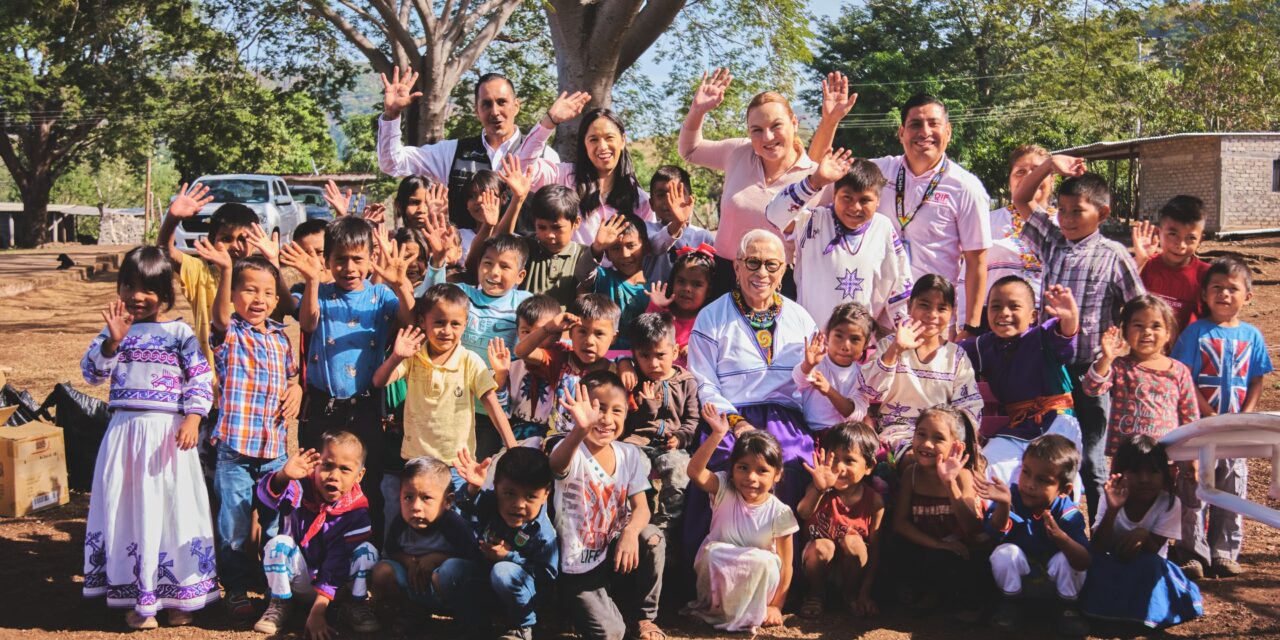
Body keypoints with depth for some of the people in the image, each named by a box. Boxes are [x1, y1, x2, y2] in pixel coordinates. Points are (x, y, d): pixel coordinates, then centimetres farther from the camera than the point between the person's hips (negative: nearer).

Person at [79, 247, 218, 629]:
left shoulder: (179, 333, 1)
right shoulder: (115, 331, 8)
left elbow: (201, 379, -3)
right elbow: (91, 372, 0)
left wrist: (192, 418, -15)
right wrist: (113, 342, -15)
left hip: (169, 431, -2)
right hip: (126, 430, 2)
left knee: (172, 508, 2)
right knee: (128, 508, 4)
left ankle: (179, 595, 15)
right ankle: (137, 599, 15)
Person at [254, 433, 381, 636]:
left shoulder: (357, 511, -18)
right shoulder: (302, 490, -16)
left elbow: (338, 562, -20)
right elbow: (267, 494, -38)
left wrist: (318, 610, -26)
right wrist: (284, 475, -62)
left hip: (335, 582, -1)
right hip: (299, 580, 1)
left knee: (367, 551, -24)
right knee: (278, 543, -27)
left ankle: (356, 606, -5)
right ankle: (280, 605, -7)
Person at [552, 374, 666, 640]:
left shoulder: (630, 455, -1)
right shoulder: (574, 452, -18)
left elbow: (641, 507, -6)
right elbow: (558, 465, -43)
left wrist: (630, 532, -31)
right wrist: (580, 429, -66)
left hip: (612, 555, 5)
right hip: (577, 567, -5)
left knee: (652, 537, -25)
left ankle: (641, 617, -3)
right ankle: (583, 608, 16)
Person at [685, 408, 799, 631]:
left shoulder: (779, 513, -11)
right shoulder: (724, 492, -8)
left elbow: (785, 566, -7)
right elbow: (695, 471, -27)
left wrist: (776, 606, -10)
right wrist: (717, 435, -34)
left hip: (756, 585, 0)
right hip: (717, 575, 0)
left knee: (766, 561, -32)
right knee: (713, 550, -31)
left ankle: (747, 613, -13)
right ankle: (713, 603, -8)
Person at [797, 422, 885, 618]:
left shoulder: (874, 501, -13)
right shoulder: (819, 491, -17)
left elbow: (875, 549, -10)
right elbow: (802, 515, -38)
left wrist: (866, 592, -14)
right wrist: (818, 489, -58)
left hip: (850, 565, 1)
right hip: (821, 561, -1)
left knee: (853, 542, -28)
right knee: (822, 546, -31)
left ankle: (852, 594, -3)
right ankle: (816, 595, -3)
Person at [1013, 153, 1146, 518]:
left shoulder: (1113, 256, -8)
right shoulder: (1052, 243, 5)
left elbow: (1139, 307, -4)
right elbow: (1021, 200, 9)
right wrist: (1050, 165, -3)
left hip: (1091, 369, -4)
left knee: (1090, 461, 6)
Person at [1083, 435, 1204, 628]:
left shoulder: (1170, 503, -16)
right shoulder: (1112, 500, -13)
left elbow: (1153, 551, -19)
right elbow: (1098, 549, -24)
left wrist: (1143, 535, -43)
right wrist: (1112, 510, -37)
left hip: (1149, 572, -1)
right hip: (1114, 568, 1)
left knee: (1149, 564, -33)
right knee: (1096, 560, -29)